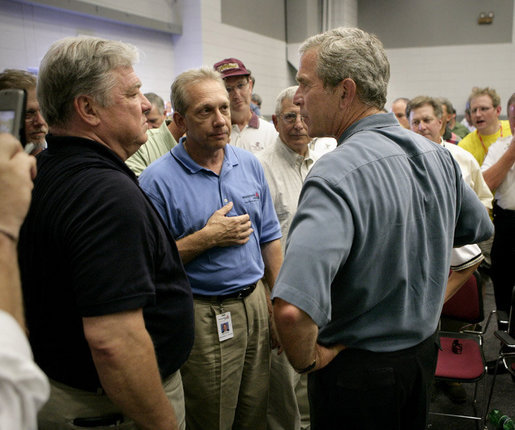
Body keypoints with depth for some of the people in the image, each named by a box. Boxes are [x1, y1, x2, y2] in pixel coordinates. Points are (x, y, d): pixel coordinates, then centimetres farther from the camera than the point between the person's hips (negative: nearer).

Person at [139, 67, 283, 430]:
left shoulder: (250, 164, 4)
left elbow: (269, 238, 9)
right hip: (202, 318, -4)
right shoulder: (158, 179, -13)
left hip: (255, 303, 5)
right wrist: (207, 238, -19)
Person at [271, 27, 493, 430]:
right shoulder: (438, 154, -4)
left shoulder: (338, 174, -30)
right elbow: (480, 230, 14)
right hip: (424, 352, 7)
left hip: (358, 367, -7)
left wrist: (306, 360, -22)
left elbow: (292, 309, -42)